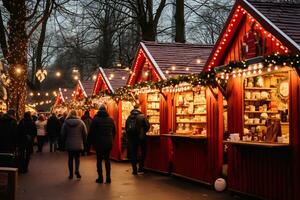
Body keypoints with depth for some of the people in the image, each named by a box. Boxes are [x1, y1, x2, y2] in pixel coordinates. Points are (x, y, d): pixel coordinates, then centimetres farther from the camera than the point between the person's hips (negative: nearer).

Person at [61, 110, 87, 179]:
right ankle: (77, 170, -9)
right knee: (77, 157, 13)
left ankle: (71, 174, 11)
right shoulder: (81, 122, -4)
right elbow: (85, 134, -2)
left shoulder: (66, 123, -4)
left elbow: (63, 134, 2)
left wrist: (65, 141, 16)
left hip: (69, 144, 0)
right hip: (78, 144, 0)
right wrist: (83, 142, 11)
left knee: (70, 158, 10)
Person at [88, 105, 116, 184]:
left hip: (99, 143, -4)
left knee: (99, 160, 3)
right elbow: (114, 132, 12)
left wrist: (90, 142, 1)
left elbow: (91, 132, -8)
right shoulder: (111, 120, 5)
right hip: (109, 143, 4)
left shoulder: (96, 120, -8)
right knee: (107, 159, 10)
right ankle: (108, 178, 8)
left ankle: (100, 178, 2)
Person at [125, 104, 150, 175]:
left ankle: (134, 170, 6)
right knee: (143, 152, 14)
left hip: (131, 138, 3)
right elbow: (147, 126, -10)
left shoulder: (129, 117, 5)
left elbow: (126, 128, 6)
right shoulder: (142, 116, -6)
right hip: (141, 137, -3)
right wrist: (143, 132, 8)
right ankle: (140, 167, 10)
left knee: (133, 153, 8)